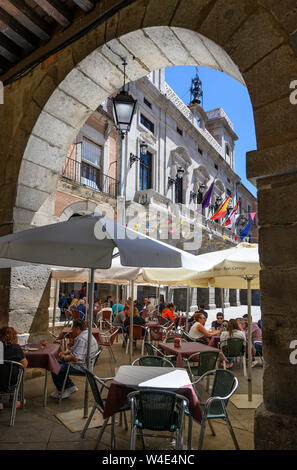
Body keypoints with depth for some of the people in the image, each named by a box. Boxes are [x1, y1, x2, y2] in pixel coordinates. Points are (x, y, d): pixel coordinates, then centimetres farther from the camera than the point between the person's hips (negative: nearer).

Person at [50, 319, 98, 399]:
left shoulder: (82, 339, -27)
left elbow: (75, 358, -32)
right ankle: (70, 387, 19)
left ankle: (61, 391, 16)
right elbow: (74, 349, 21)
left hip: (81, 367, -11)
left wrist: (64, 357, -15)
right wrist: (65, 352, 6)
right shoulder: (84, 334, 8)